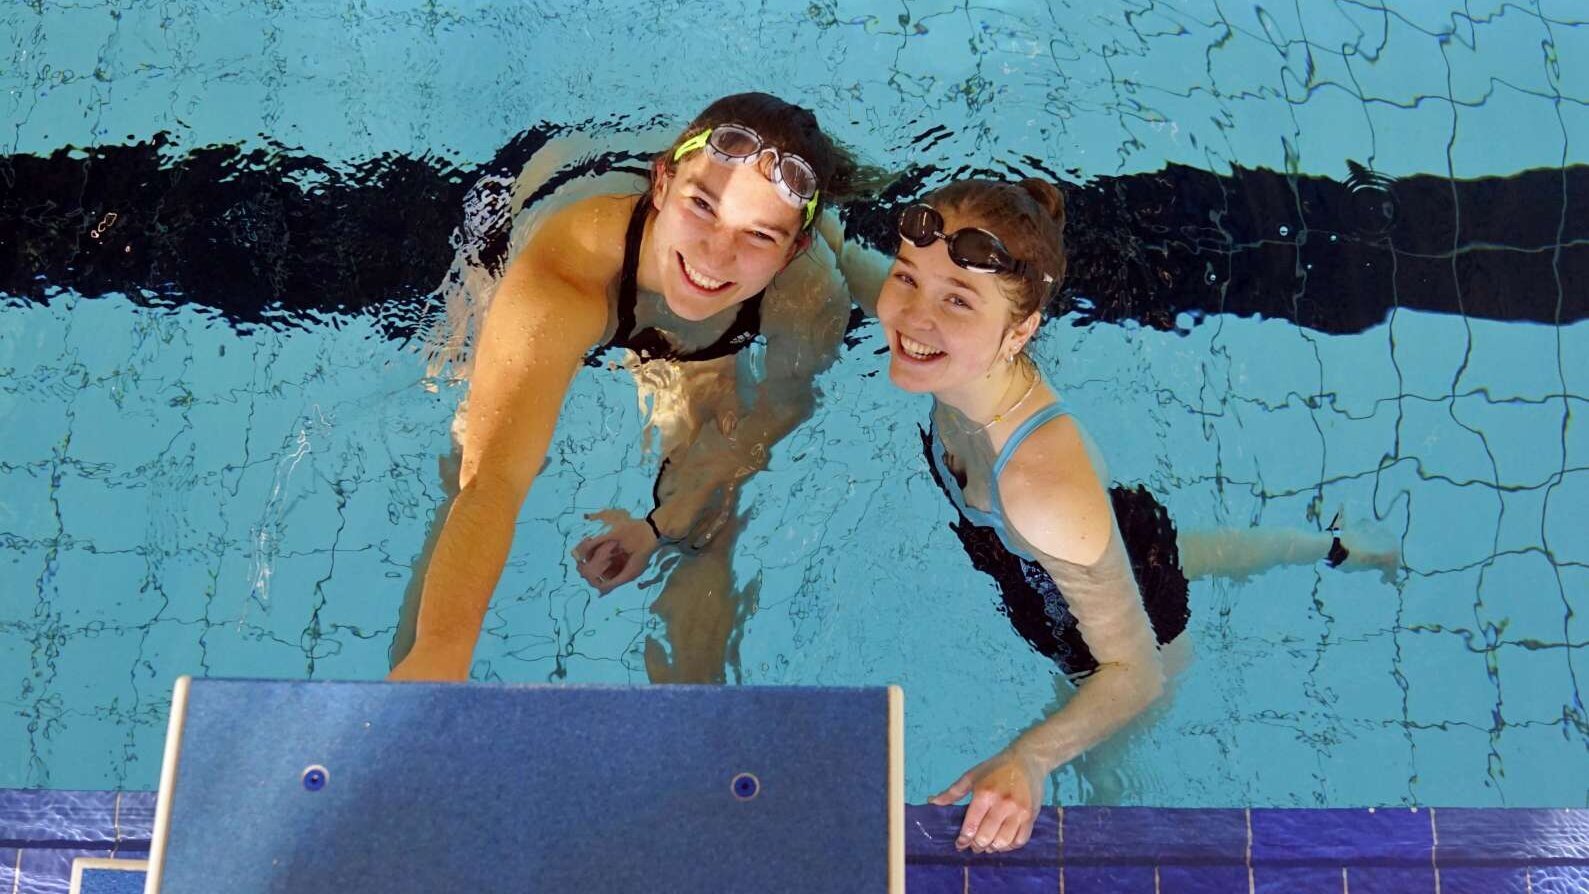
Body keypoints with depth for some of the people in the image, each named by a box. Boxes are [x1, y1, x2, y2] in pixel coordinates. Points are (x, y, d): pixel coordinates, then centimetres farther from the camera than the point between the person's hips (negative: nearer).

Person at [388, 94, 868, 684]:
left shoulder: (812, 299, -37)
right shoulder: (564, 273, -48)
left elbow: (780, 404, -15)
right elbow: (492, 481, -56)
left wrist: (664, 523, -14)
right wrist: (439, 650, -71)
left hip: (700, 367, 2)